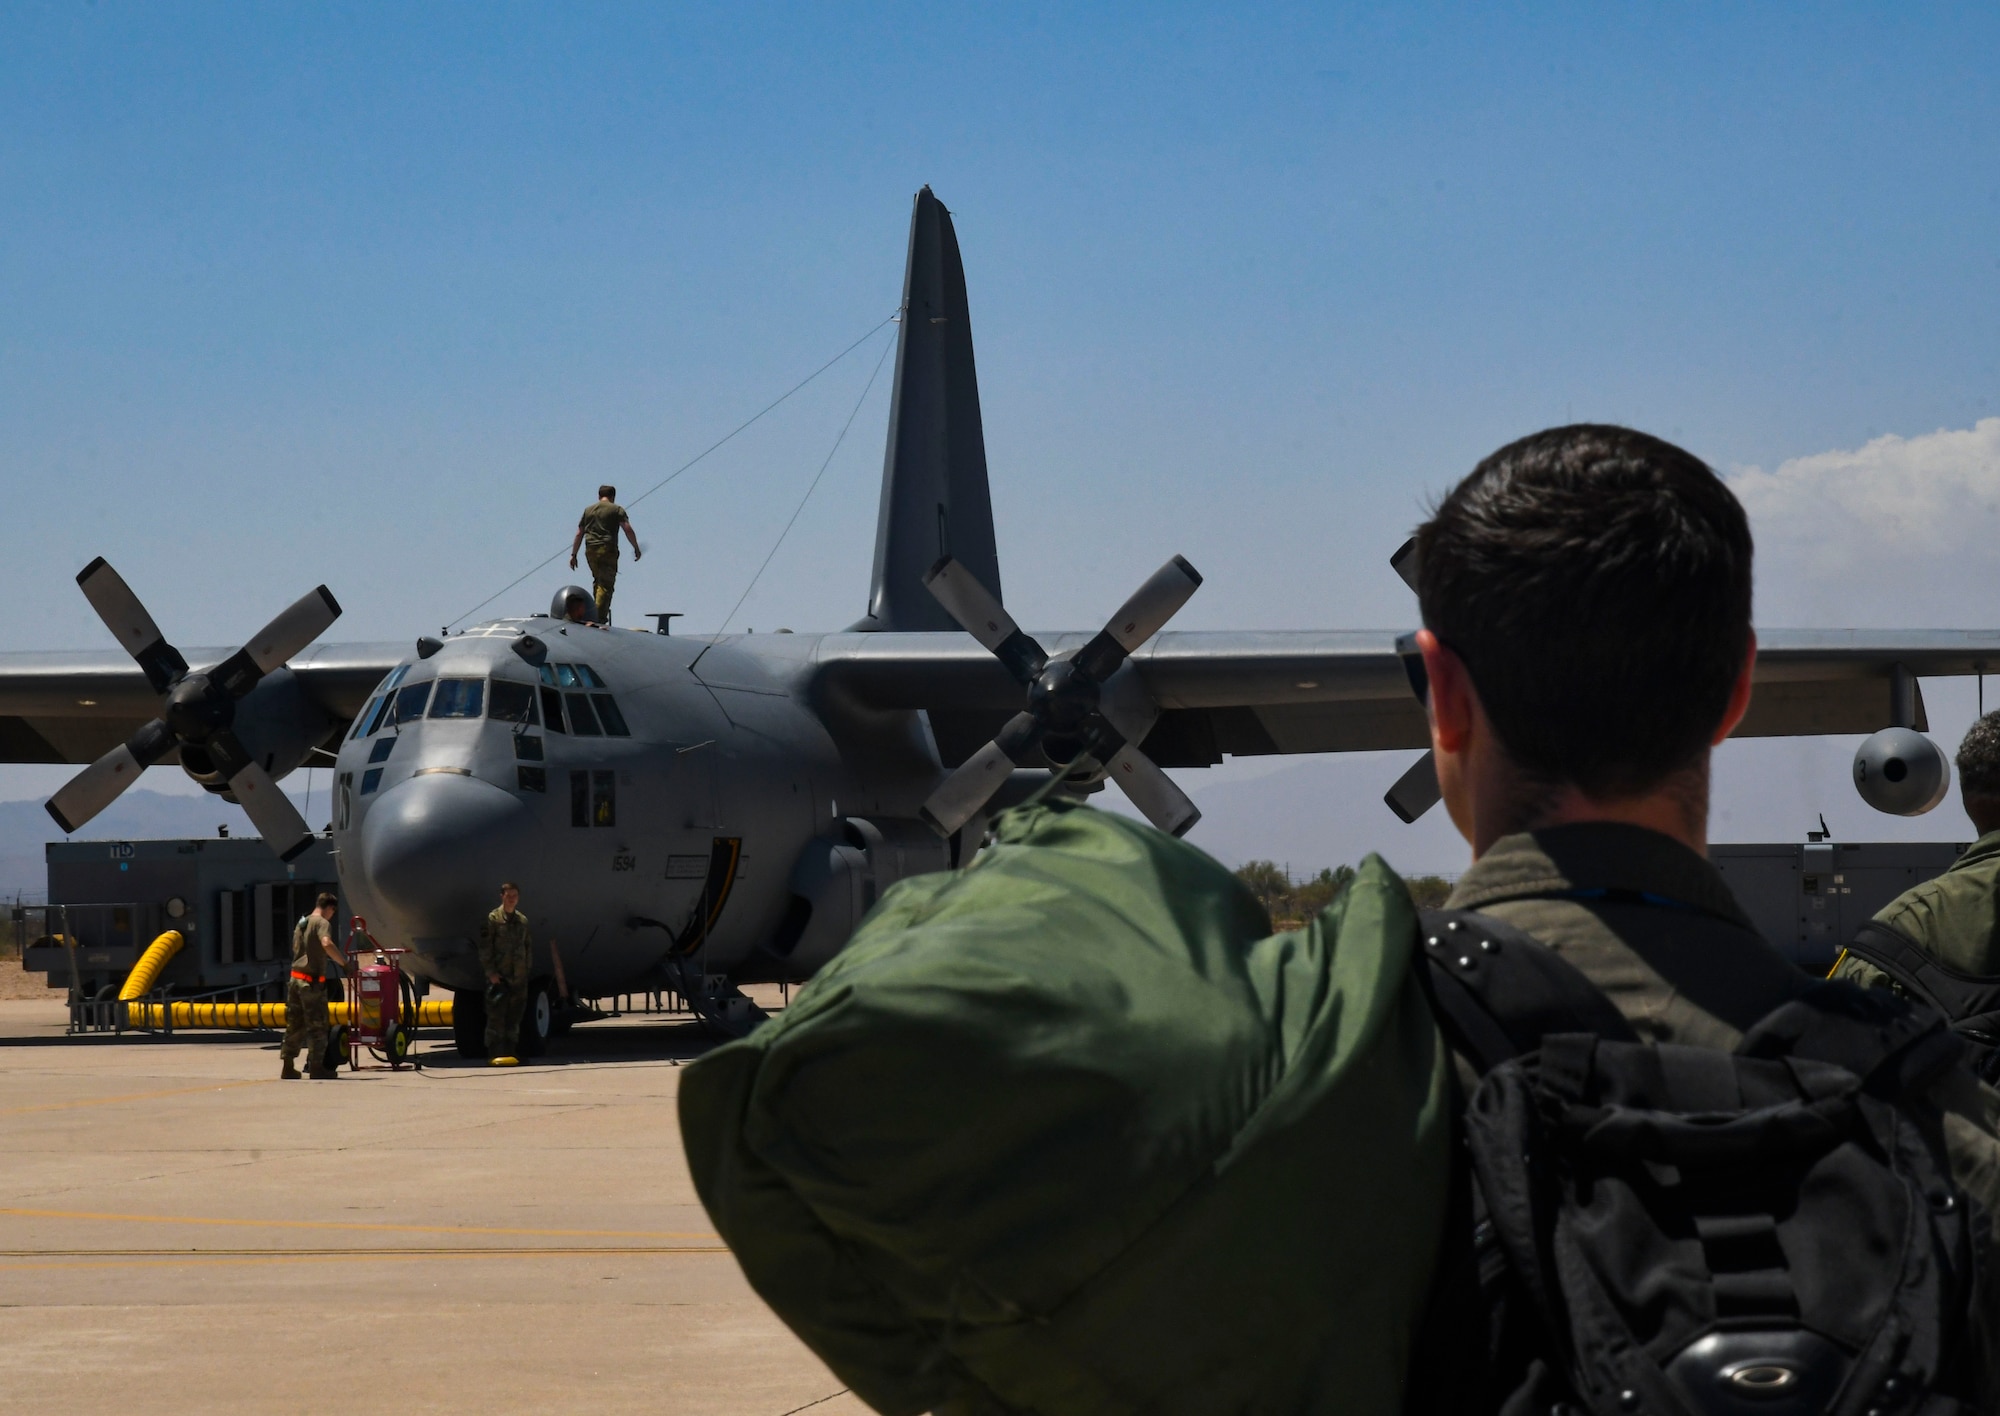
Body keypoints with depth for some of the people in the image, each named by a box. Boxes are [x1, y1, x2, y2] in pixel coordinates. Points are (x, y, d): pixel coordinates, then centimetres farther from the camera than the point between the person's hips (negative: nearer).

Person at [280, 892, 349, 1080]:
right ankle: (316, 1067, 0)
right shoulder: (322, 923, -9)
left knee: (294, 1024, 12)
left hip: (296, 978, 8)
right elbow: (327, 944, -28)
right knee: (317, 1025, -2)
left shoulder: (301, 923, 18)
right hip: (312, 982, -8)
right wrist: (345, 962, -24)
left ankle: (286, 1066, 13)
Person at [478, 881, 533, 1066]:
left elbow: (529, 945, 20)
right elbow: (485, 947, -7)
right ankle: (495, 1054, -7)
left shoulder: (523, 921, 13)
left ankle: (510, 1052, 14)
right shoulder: (493, 919, -4)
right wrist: (490, 971, -13)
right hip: (498, 975, -5)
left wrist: (526, 966, 9)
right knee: (496, 1015, -7)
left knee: (514, 1016, 7)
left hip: (519, 976, 5)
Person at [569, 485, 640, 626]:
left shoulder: (588, 510, 17)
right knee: (606, 584, -5)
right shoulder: (616, 509, 4)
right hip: (608, 550, -4)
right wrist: (636, 548, 1)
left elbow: (579, 534, 16)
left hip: (590, 550, 4)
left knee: (598, 581, 21)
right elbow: (628, 530, -6)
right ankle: (600, 617, -14)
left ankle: (598, 612, 20)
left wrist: (573, 554, 18)